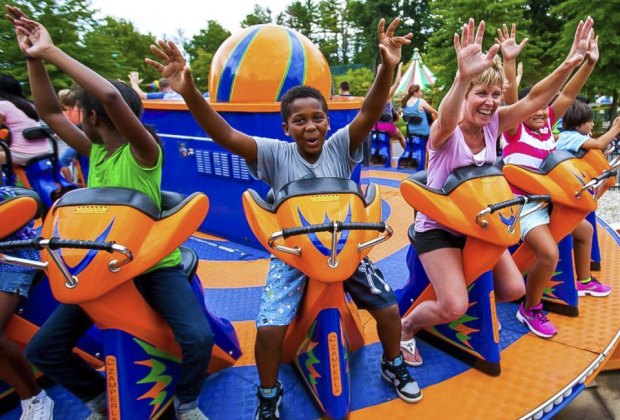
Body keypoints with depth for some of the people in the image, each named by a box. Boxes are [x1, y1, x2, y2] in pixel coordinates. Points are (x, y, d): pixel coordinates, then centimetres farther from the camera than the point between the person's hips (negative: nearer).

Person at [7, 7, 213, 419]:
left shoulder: (143, 152, -16)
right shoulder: (94, 151, 5)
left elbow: (111, 96, -32)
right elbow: (50, 111, 10)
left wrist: (54, 52, -24)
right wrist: (33, 57, -2)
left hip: (156, 267, -6)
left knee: (198, 338, -25)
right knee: (42, 349, 3)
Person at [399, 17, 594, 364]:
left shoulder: (494, 124, -4)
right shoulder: (446, 132, -23)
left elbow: (535, 99, -12)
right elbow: (446, 120, -46)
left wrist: (569, 64, -28)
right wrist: (462, 77, -65)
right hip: (437, 227, -6)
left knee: (514, 289, 7)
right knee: (454, 307, -16)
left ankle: (473, 303, 37)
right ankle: (406, 326, 14)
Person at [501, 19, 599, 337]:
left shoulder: (547, 126, 5)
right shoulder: (515, 130, -14)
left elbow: (567, 95, -1)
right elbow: (510, 97, -30)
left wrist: (589, 61, -12)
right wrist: (508, 61, -40)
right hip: (521, 202, -9)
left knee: (585, 230, 25)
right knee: (549, 252, -27)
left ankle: (583, 281, 49)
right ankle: (530, 310, -4)